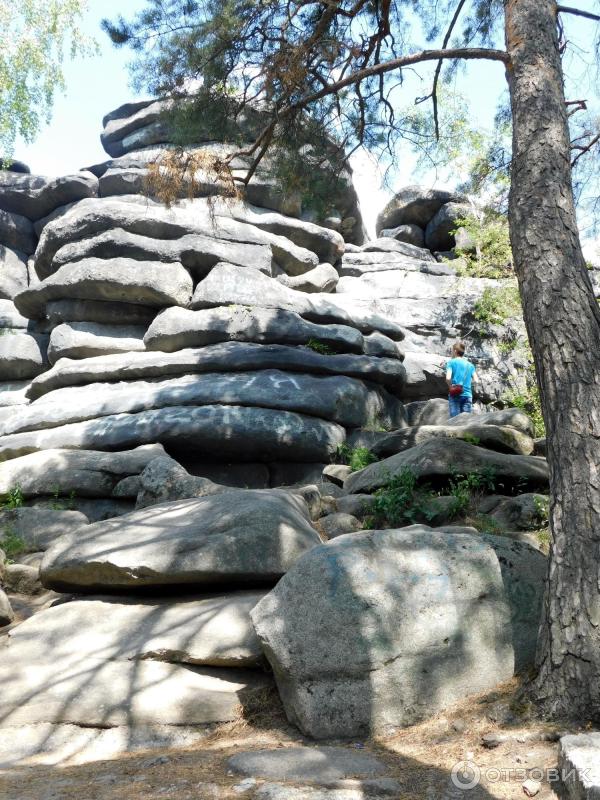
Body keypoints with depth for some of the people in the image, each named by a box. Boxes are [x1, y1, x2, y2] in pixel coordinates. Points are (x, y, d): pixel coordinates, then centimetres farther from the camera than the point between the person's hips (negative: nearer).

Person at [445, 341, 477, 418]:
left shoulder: (451, 362, 1)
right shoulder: (470, 365, 13)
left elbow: (448, 378, -14)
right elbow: (476, 381, 5)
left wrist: (451, 387, 1)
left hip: (455, 395, -3)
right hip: (468, 395, 3)